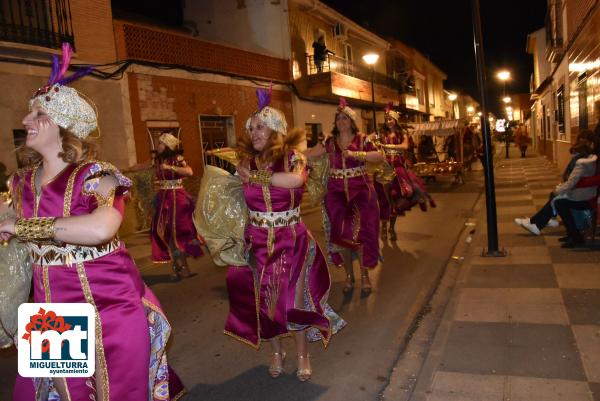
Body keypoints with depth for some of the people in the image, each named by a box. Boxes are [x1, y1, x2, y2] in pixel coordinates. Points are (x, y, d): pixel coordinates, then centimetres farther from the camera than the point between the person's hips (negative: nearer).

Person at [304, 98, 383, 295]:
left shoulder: (363, 139, 0)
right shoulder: (329, 142, 7)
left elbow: (379, 157, -14)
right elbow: (309, 153, -3)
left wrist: (355, 154, -24)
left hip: (361, 190, -2)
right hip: (337, 192, 2)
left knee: (361, 233, -4)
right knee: (340, 233, 3)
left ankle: (364, 275, 14)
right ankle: (349, 275, 21)